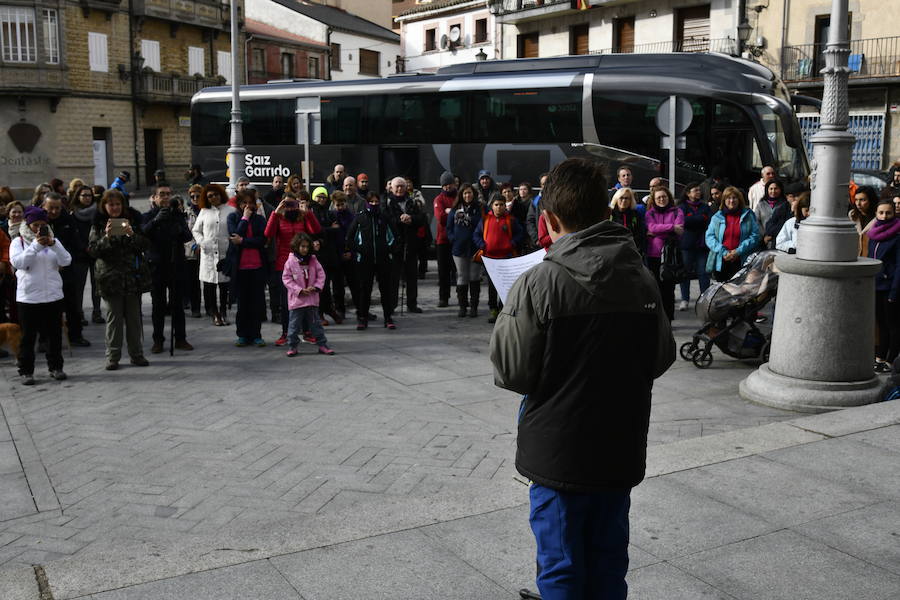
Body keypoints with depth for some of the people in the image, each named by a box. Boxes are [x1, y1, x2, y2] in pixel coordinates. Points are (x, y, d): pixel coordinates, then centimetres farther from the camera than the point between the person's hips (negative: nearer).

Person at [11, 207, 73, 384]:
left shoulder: (54, 241, 11)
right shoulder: (19, 242, 2)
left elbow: (66, 261, -3)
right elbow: (18, 263, -14)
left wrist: (53, 244, -17)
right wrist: (36, 245, -20)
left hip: (53, 296, 3)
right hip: (28, 297, -3)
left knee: (54, 335, 9)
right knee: (28, 336, 2)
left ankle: (56, 367, 20)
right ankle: (26, 371, 10)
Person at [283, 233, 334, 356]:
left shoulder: (313, 260, 3)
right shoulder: (290, 261, -6)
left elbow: (321, 275, 6)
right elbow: (287, 279, -7)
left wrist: (316, 287, -11)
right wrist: (300, 290, -15)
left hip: (312, 298, 3)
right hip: (296, 299, -3)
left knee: (315, 323, 10)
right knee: (295, 324, 4)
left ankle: (322, 345, 15)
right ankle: (292, 347, 14)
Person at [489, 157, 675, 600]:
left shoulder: (538, 284, -18)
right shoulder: (641, 280, -2)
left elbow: (513, 373, -15)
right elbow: (661, 359, 5)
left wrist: (504, 322, 3)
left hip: (558, 455, -4)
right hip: (621, 452, 5)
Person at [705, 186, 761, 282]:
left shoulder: (748, 215, 7)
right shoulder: (717, 217, 10)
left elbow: (755, 236, 1)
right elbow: (709, 237, 4)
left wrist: (739, 251, -11)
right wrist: (723, 252, -10)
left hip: (741, 262, -2)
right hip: (720, 262, 2)